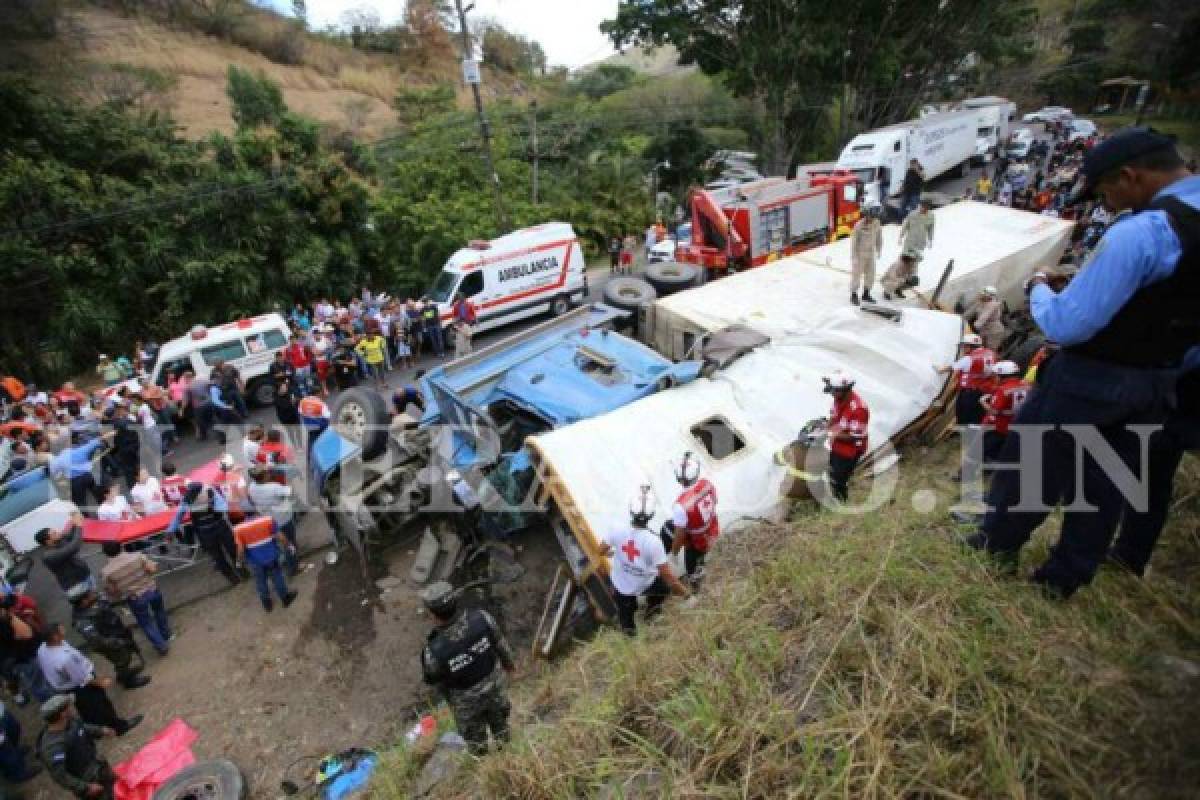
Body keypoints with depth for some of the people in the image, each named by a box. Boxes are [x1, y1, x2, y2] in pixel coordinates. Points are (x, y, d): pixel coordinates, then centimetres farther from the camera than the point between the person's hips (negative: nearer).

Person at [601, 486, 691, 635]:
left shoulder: (617, 532, -25)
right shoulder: (653, 542, -34)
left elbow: (602, 551, -3)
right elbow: (668, 577, -29)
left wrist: (611, 553, 21)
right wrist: (686, 593, -13)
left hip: (620, 584, 3)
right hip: (644, 586, -3)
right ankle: (653, 607, 46)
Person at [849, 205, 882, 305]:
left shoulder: (877, 224, -2)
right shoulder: (859, 225, -20)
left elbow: (879, 237, 11)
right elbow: (854, 241, -16)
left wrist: (879, 250, 16)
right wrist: (854, 256, -15)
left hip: (870, 253, 6)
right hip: (859, 253, -6)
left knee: (870, 274, 13)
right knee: (856, 274, -1)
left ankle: (866, 294, 28)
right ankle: (854, 295, 11)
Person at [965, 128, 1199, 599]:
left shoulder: (1140, 231, -26)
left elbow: (1066, 325, -26)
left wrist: (1039, 288, -7)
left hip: (1093, 379, -8)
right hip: (1159, 382, 8)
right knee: (1106, 481, 18)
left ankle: (1000, 542, 33)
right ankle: (1066, 576, 34)